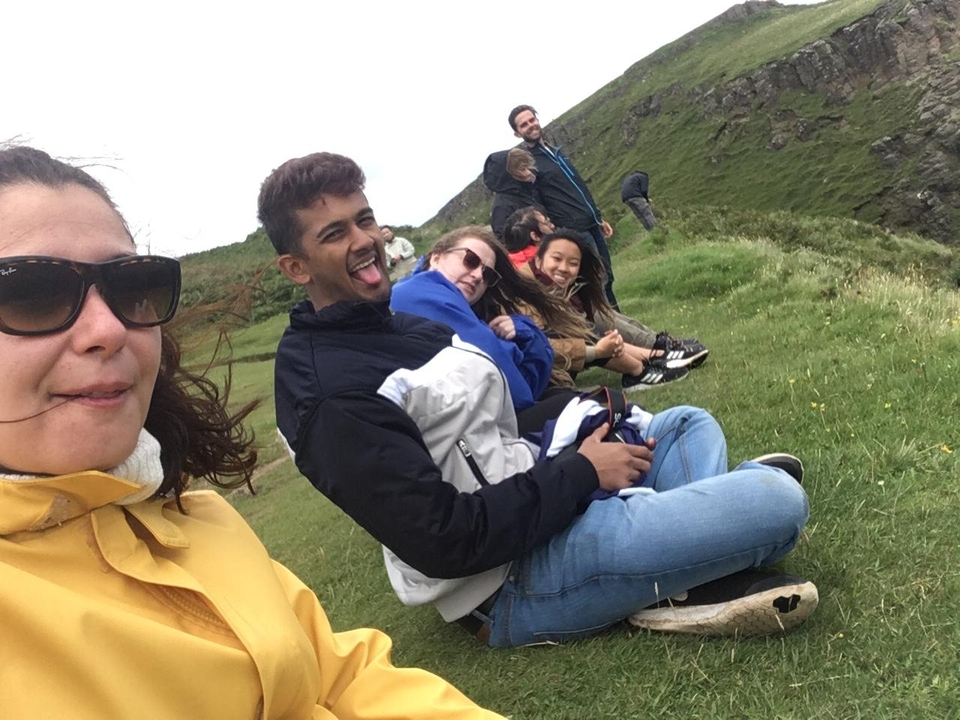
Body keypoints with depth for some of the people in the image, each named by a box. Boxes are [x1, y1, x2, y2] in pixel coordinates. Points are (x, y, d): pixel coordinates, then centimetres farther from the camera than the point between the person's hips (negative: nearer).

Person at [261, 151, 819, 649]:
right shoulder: (330, 396, -19)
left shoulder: (404, 321, 13)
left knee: (688, 423, 23)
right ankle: (680, 587, 3)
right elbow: (445, 540, -24)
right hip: (512, 585, -10)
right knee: (778, 499, -23)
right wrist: (580, 472, -15)